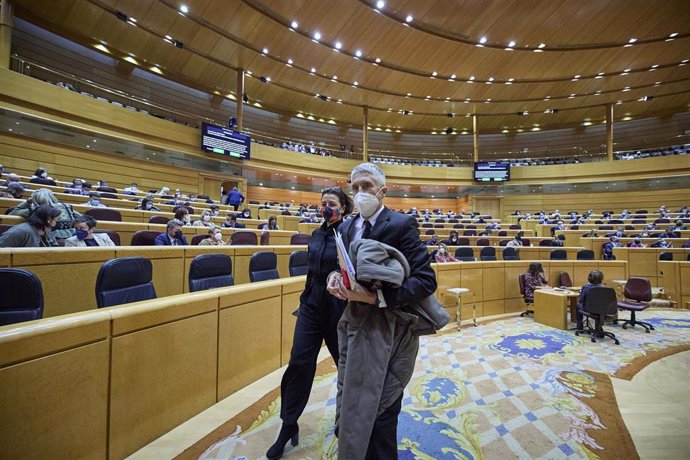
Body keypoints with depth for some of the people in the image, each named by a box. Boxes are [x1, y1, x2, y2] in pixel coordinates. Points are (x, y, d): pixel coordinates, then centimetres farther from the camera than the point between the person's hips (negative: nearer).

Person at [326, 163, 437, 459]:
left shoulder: (401, 225, -14)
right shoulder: (347, 227, 7)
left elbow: (426, 281, -18)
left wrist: (376, 297, -26)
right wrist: (336, 277, -9)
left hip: (388, 328, -6)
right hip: (355, 323, 6)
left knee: (376, 409, 8)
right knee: (350, 404, 20)